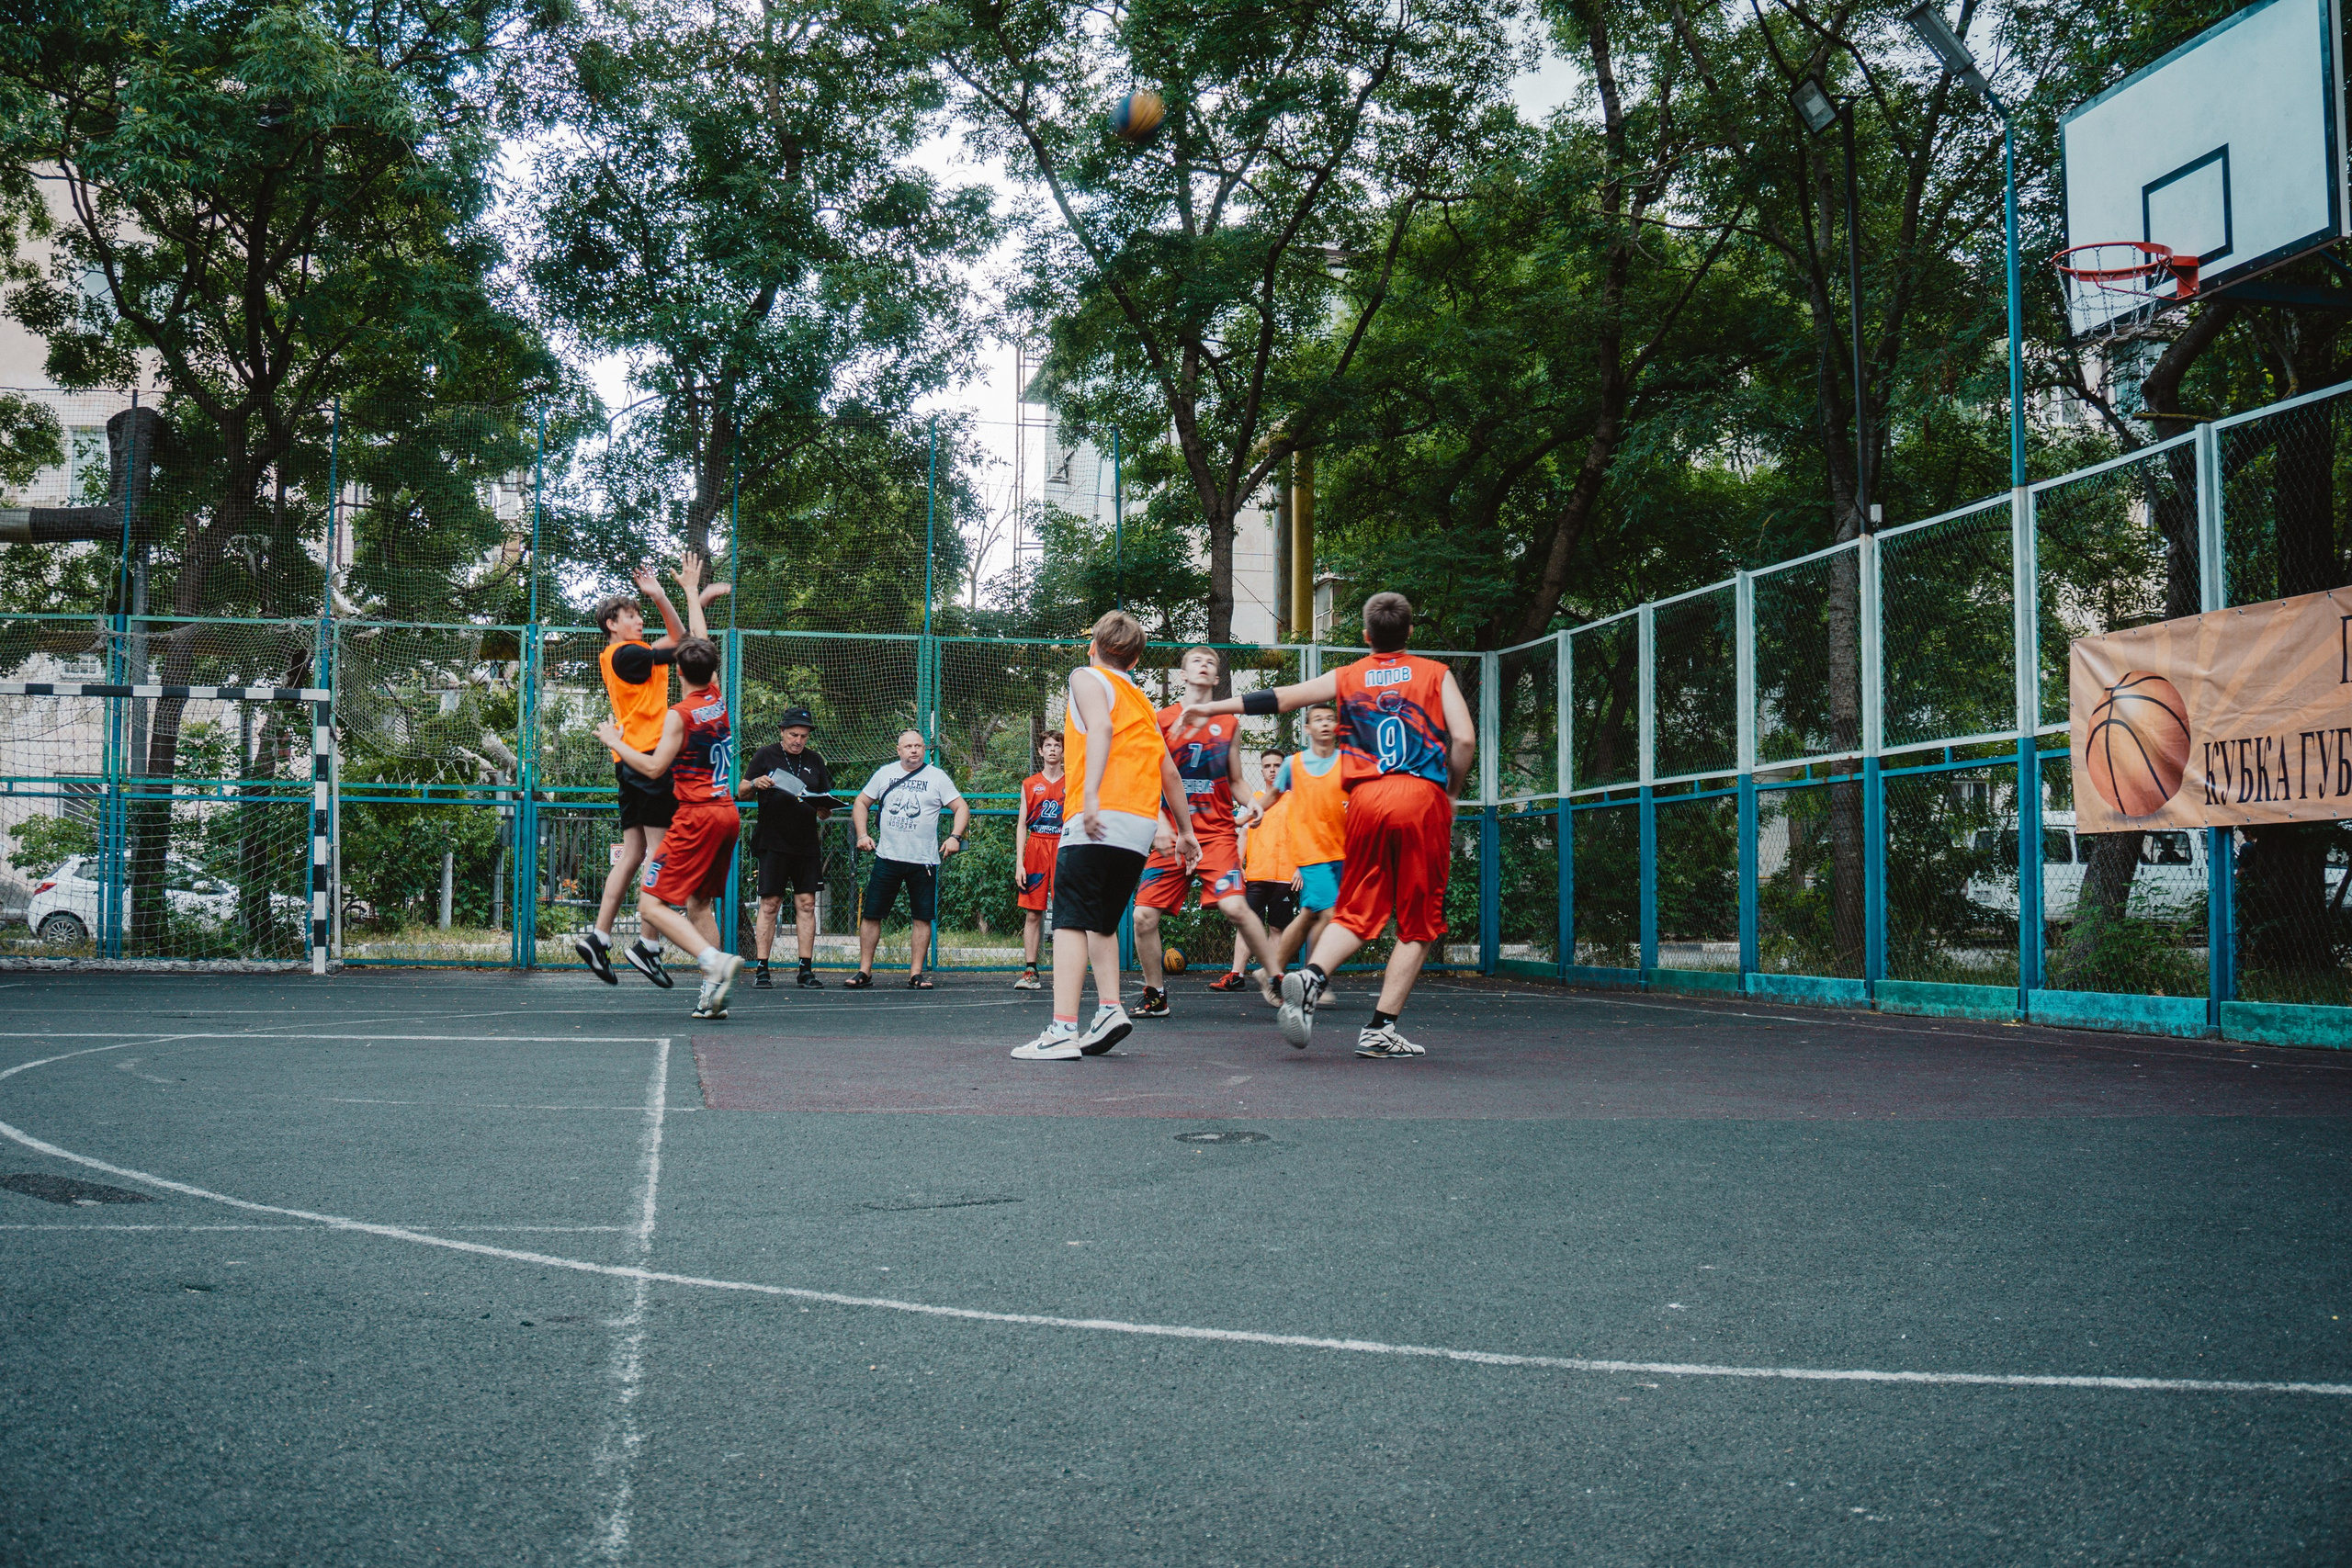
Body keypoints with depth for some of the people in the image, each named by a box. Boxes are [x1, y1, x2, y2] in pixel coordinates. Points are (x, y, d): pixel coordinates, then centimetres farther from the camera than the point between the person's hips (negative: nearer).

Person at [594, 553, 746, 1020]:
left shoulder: (680, 714, -11)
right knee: (699, 904, 15)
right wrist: (691, 590, 30)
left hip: (697, 817, -7)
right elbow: (703, 642, 20)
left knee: (652, 905, -8)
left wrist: (614, 741, -2)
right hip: (728, 814, 8)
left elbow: (654, 767, -15)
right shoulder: (718, 698, 7)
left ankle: (715, 961, -26)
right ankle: (713, 993, 6)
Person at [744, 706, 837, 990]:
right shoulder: (765, 756, 6)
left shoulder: (815, 761, 13)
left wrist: (824, 809, -7)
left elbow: (827, 804, 16)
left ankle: (806, 969, 4)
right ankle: (761, 969, -1)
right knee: (769, 904, -4)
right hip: (773, 843, -3)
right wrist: (755, 783, -15)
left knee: (806, 903, 1)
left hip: (807, 844, 3)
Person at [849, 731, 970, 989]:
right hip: (887, 858, 1)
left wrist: (955, 836, -13)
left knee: (923, 917, -1)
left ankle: (916, 973, 8)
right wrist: (862, 834, 4)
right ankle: (864, 972, 8)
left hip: (924, 861, -1)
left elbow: (962, 808, 1)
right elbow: (861, 803, 17)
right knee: (871, 914, -1)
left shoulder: (937, 777, 2)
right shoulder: (884, 774, 8)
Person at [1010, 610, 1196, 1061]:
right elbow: (1169, 771, 27)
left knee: (1071, 921, -9)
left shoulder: (1088, 677, 8)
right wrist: (1185, 830, 35)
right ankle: (1109, 1008, 3)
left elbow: (1102, 725, -13)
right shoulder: (1141, 700, 27)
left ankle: (1063, 1031, -18)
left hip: (1102, 819, -7)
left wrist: (1091, 793, -24)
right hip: (1143, 827, 7)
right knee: (1102, 922, 19)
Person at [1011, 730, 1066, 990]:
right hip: (1035, 848, 1)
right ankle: (1030, 971, 0)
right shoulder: (1029, 784, 12)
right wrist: (1019, 863, 0)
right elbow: (1021, 825, 10)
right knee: (1032, 913, -1)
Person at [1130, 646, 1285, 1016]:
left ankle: (1274, 978, -7)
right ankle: (1155, 994, 14)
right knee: (1144, 915, -6)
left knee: (1235, 906, -22)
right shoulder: (1162, 719, 6)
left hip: (1217, 833, -1)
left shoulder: (1229, 724, 11)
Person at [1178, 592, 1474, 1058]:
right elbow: (1464, 739, -3)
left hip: (1366, 798, 2)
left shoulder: (1346, 678, 14)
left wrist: (1212, 708, 23)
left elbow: (1277, 699, 14)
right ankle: (1380, 1029, -1)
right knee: (1418, 923, 5)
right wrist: (1450, 793, 12)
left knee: (1355, 912, 11)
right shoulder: (1436, 674, 9)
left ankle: (1311, 977, -18)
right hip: (1423, 796, -2)